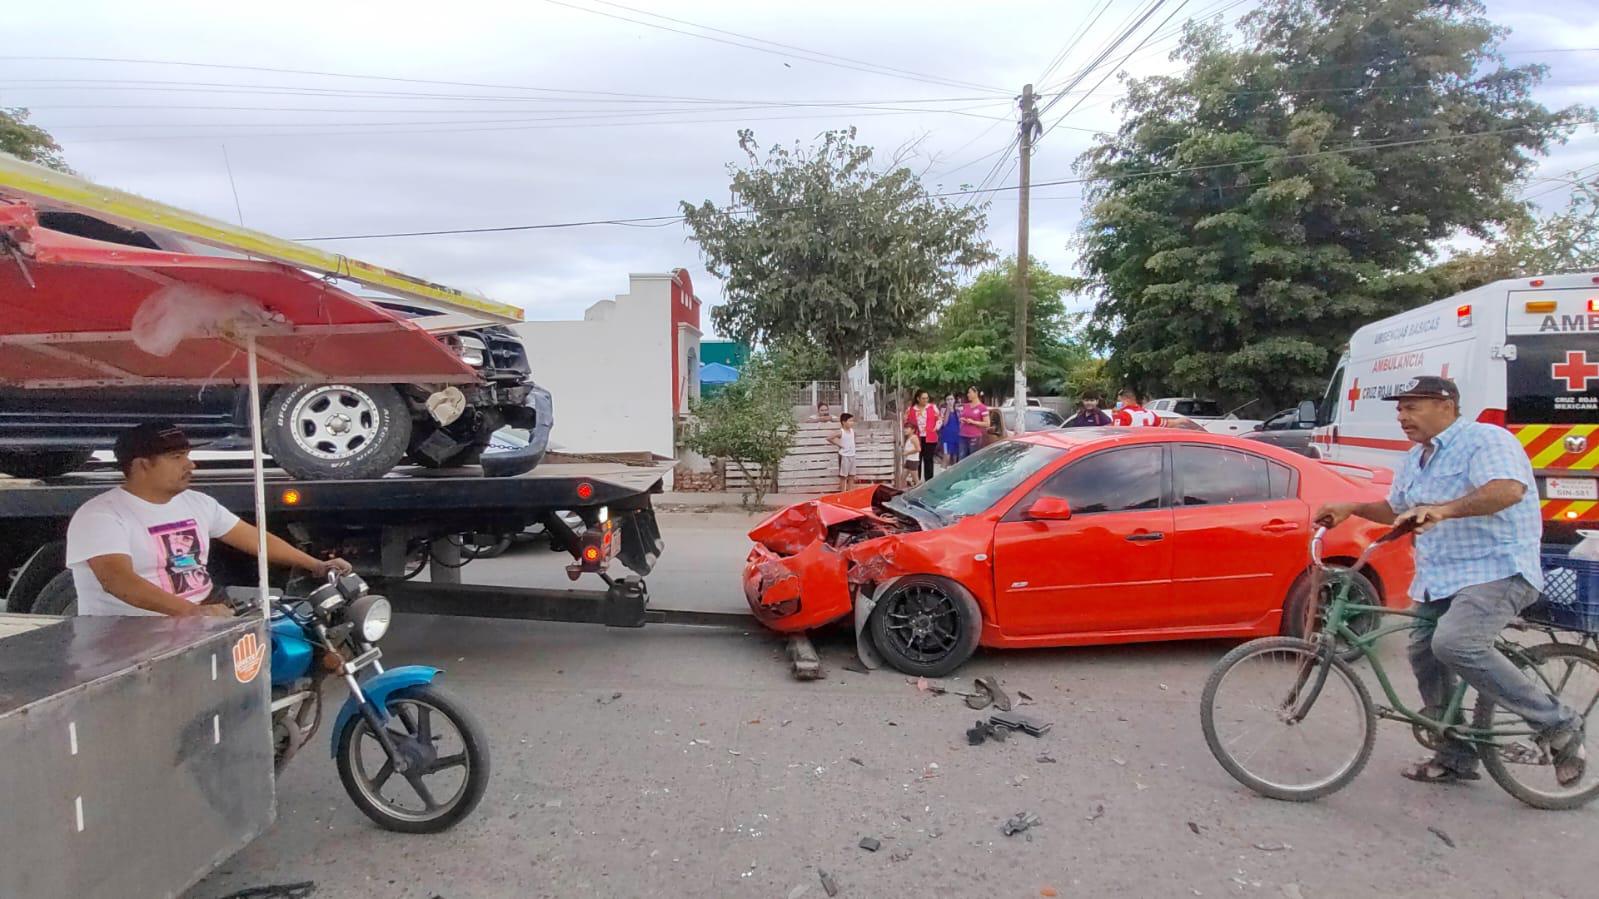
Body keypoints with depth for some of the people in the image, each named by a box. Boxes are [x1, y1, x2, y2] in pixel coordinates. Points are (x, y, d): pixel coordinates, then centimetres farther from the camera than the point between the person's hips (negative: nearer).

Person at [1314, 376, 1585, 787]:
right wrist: (1351, 509, 10)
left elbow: (1509, 489, -29)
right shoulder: (1416, 459, 17)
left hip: (1496, 570, -9)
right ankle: (1456, 758, 20)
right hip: (1438, 577, 9)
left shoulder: (1485, 439, -10)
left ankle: (1558, 725, -7)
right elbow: (1395, 509, 27)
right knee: (1423, 654, 6)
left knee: (1454, 644, -28)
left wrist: (1443, 510, -42)